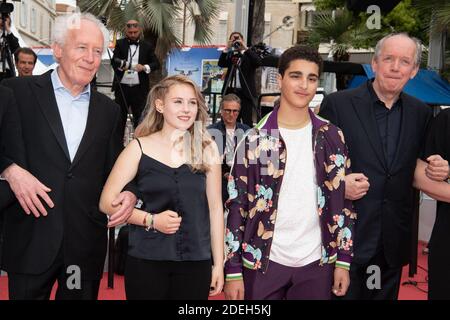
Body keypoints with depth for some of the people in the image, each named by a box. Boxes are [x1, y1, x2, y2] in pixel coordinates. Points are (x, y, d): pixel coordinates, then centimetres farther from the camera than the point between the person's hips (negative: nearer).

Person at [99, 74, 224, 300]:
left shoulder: (207, 149, 1)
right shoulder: (139, 148, -2)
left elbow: (215, 207, 4)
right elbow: (107, 202, -1)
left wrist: (218, 263, 4)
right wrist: (151, 220, -13)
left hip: (196, 263, 1)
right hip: (146, 261, -1)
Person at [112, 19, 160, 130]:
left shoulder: (147, 46, 6)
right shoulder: (120, 44, 5)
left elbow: (156, 63, 2)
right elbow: (114, 61, -6)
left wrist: (145, 67, -18)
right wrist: (121, 65, -29)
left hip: (139, 88, 0)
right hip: (122, 87, 1)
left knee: (139, 117, 3)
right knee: (120, 116, 8)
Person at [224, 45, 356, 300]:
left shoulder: (332, 137, 2)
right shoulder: (255, 139, -5)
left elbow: (343, 199, 6)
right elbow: (236, 206, -5)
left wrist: (343, 260, 3)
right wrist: (233, 271, -6)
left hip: (317, 263, 2)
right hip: (263, 262, -2)